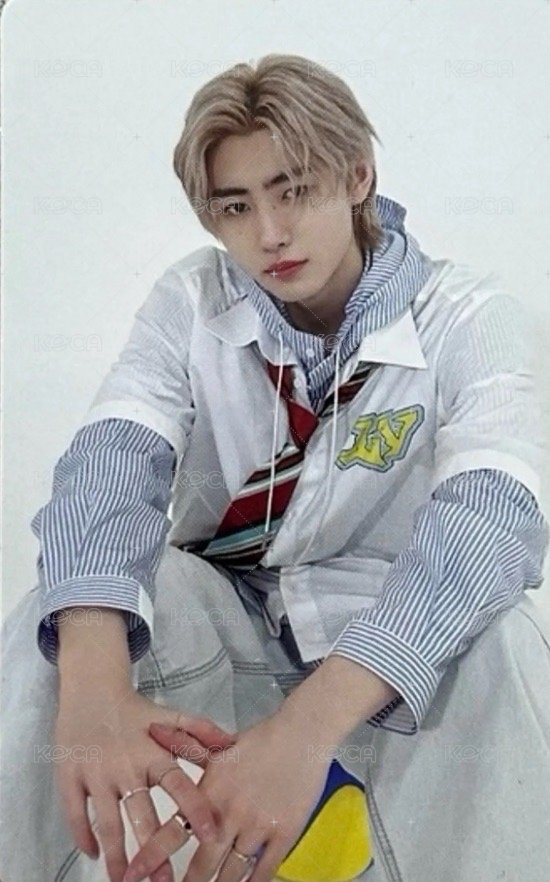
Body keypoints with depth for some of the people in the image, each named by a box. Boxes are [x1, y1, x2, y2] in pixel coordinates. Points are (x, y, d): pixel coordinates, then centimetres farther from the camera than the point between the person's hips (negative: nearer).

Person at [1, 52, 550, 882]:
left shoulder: (470, 317, -17)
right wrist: (93, 687, -47)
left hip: (387, 630, -1)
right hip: (223, 608, 2)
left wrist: (305, 727, -49)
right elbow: (113, 458, -25)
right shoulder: (190, 301, -10)